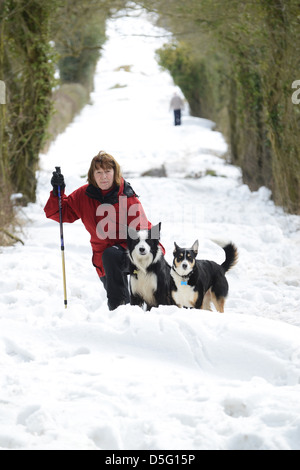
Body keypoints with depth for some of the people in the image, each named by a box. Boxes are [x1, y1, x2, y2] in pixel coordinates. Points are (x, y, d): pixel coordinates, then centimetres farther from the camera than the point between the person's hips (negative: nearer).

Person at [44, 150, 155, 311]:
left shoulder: (127, 197, -11)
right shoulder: (84, 195, 0)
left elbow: (143, 231, -12)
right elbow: (56, 213, 6)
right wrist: (57, 191, -11)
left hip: (130, 255, -5)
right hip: (103, 262, 5)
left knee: (110, 254, -36)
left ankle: (120, 304, -31)